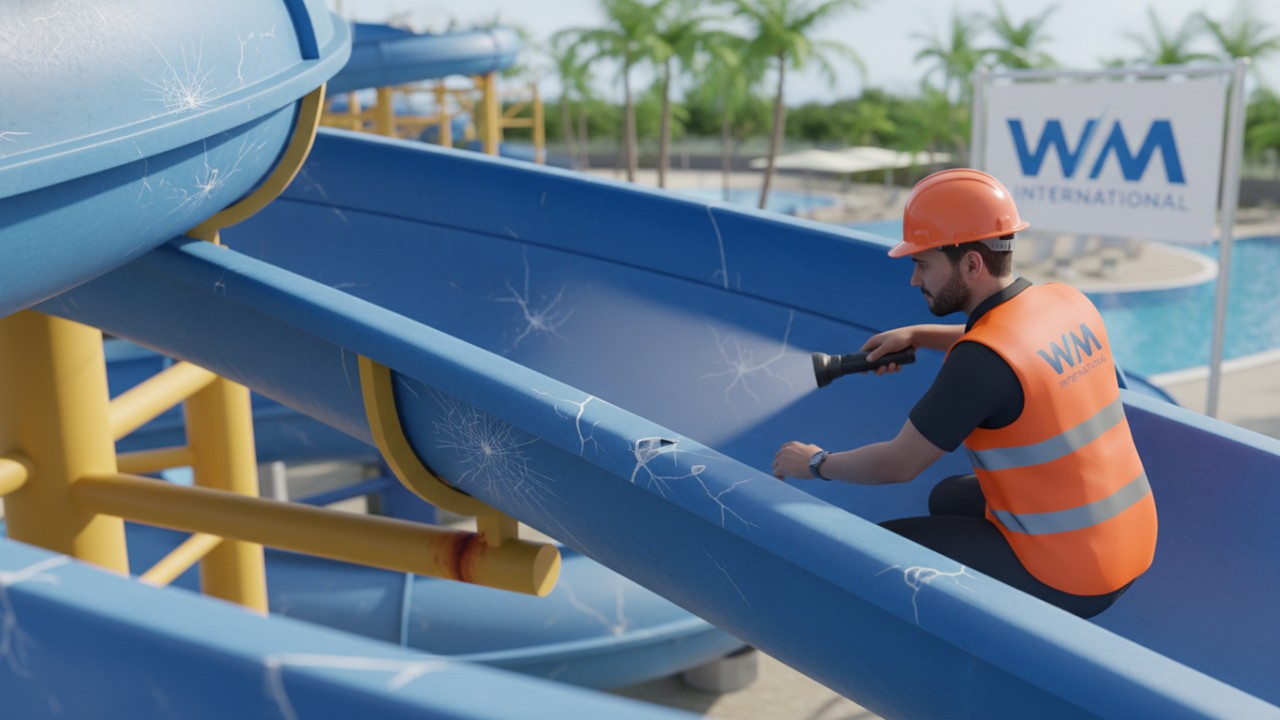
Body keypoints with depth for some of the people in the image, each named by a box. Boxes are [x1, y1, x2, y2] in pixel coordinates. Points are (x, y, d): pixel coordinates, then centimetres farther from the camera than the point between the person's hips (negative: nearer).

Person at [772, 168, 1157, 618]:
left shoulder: (981, 361, -25)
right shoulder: (1069, 302, -1)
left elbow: (898, 465, -16)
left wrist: (816, 464, 2)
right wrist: (917, 335, 15)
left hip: (1066, 580, -8)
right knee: (948, 499, 27)